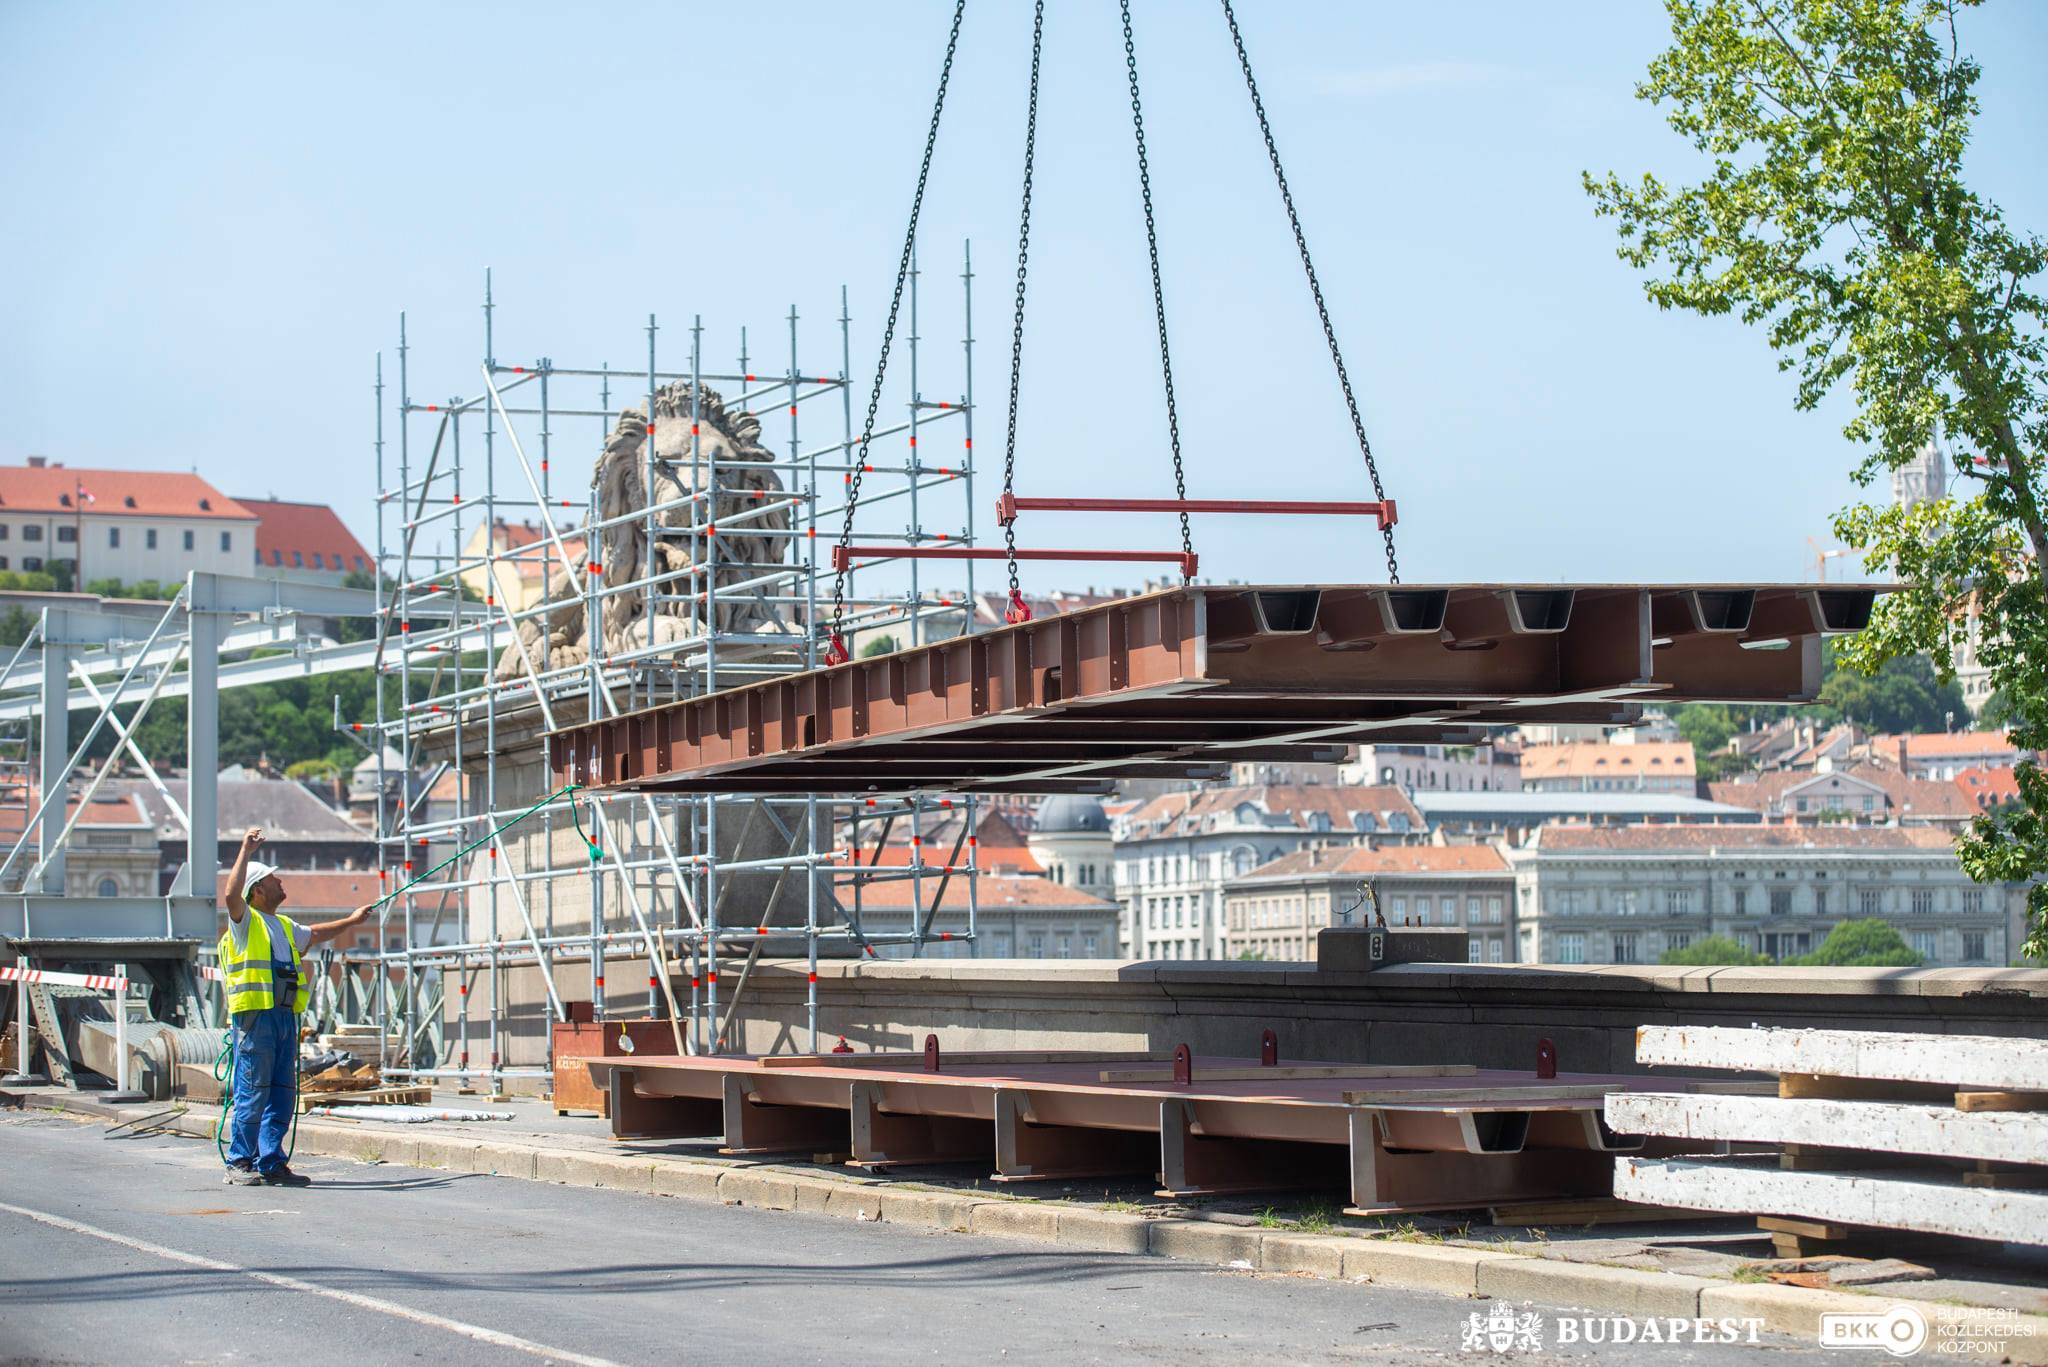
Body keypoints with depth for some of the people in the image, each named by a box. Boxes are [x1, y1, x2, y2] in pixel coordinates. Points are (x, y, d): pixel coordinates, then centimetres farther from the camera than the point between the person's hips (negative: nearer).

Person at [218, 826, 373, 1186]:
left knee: (282, 1094, 6)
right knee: (252, 1093, -7)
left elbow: (314, 935, 43)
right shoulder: (245, 920, -1)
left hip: (285, 1017, 8)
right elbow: (232, 895, -22)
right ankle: (239, 1163, -2)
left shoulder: (283, 926, 24)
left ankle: (270, 1163, 11)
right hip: (255, 1017, -8)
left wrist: (351, 921, 51)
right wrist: (246, 851, -24)